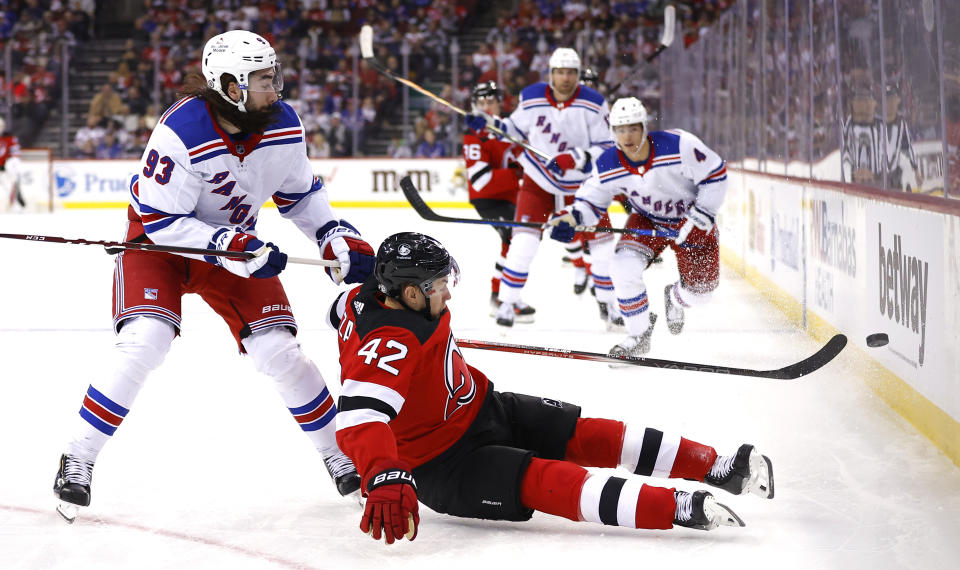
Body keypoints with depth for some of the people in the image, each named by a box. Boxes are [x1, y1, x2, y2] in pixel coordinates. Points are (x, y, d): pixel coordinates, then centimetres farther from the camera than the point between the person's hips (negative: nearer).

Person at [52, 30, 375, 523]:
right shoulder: (180, 132, -32)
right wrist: (232, 248, -36)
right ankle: (78, 459, -8)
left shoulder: (283, 126, -14)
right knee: (144, 342, -22)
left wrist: (338, 239, -7)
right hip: (158, 239, -4)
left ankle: (339, 453, 12)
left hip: (235, 239, 4)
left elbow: (300, 192, 4)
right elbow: (162, 221, -28)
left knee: (278, 349, -6)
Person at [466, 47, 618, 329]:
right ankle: (508, 302, -3)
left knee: (601, 240, 1)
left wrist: (575, 159, -28)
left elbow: (605, 149, -14)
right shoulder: (531, 98, -9)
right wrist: (487, 124, -6)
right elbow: (516, 127, 9)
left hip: (580, 183, 0)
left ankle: (607, 300, 20)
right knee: (524, 239, -13)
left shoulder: (593, 104, -13)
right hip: (538, 181, 0)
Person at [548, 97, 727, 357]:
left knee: (701, 288, -5)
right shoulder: (609, 165, -19)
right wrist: (571, 217, -28)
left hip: (693, 221, -2)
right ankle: (639, 335, -4)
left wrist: (701, 216, -22)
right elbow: (591, 201, -6)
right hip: (648, 220, 2)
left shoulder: (678, 145, -30)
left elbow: (716, 174, -21)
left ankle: (675, 299, 36)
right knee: (624, 266, -24)